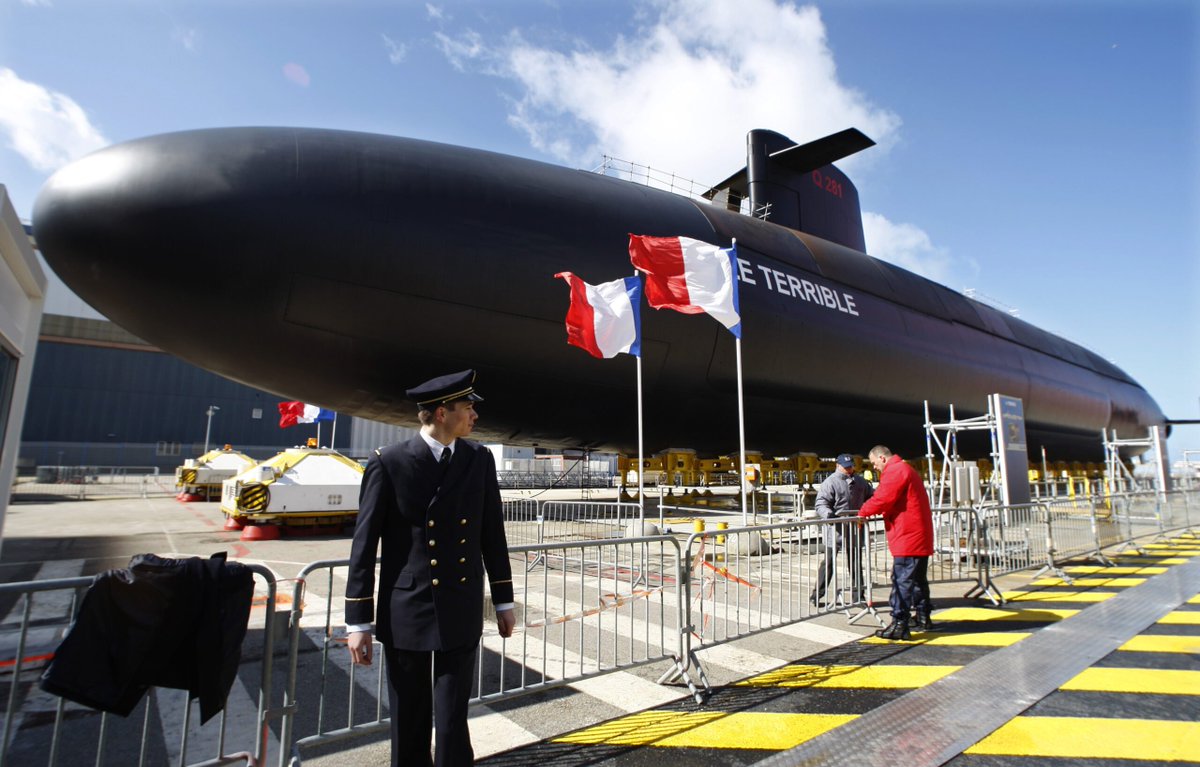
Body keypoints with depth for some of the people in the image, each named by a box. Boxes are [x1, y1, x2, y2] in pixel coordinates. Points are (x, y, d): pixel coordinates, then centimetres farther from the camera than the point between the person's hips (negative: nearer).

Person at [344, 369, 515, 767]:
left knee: (453, 722, 8)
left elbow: (492, 533, 6)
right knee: (409, 724, 15)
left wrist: (503, 600, 8)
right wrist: (358, 622, -6)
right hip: (405, 614, -1)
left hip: (461, 614, 2)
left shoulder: (480, 459, -1)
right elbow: (364, 545, -6)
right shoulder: (388, 463, -10)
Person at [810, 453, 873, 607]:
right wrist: (828, 513, -35)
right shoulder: (830, 482, -9)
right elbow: (821, 504, -15)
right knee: (828, 562, -2)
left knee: (856, 562, 15)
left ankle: (858, 594, 26)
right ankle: (817, 594, 6)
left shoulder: (860, 482, 12)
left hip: (855, 530, 6)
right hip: (836, 530, -6)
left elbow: (871, 495, 24)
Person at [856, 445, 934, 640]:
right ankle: (923, 617, 31)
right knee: (918, 579, 20)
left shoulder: (894, 471, -14)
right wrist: (870, 512, 12)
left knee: (902, 582, -9)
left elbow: (882, 499, -20)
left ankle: (899, 625, -7)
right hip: (920, 536, 11)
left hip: (907, 538, -11)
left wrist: (863, 513, -6)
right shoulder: (905, 469, 20)